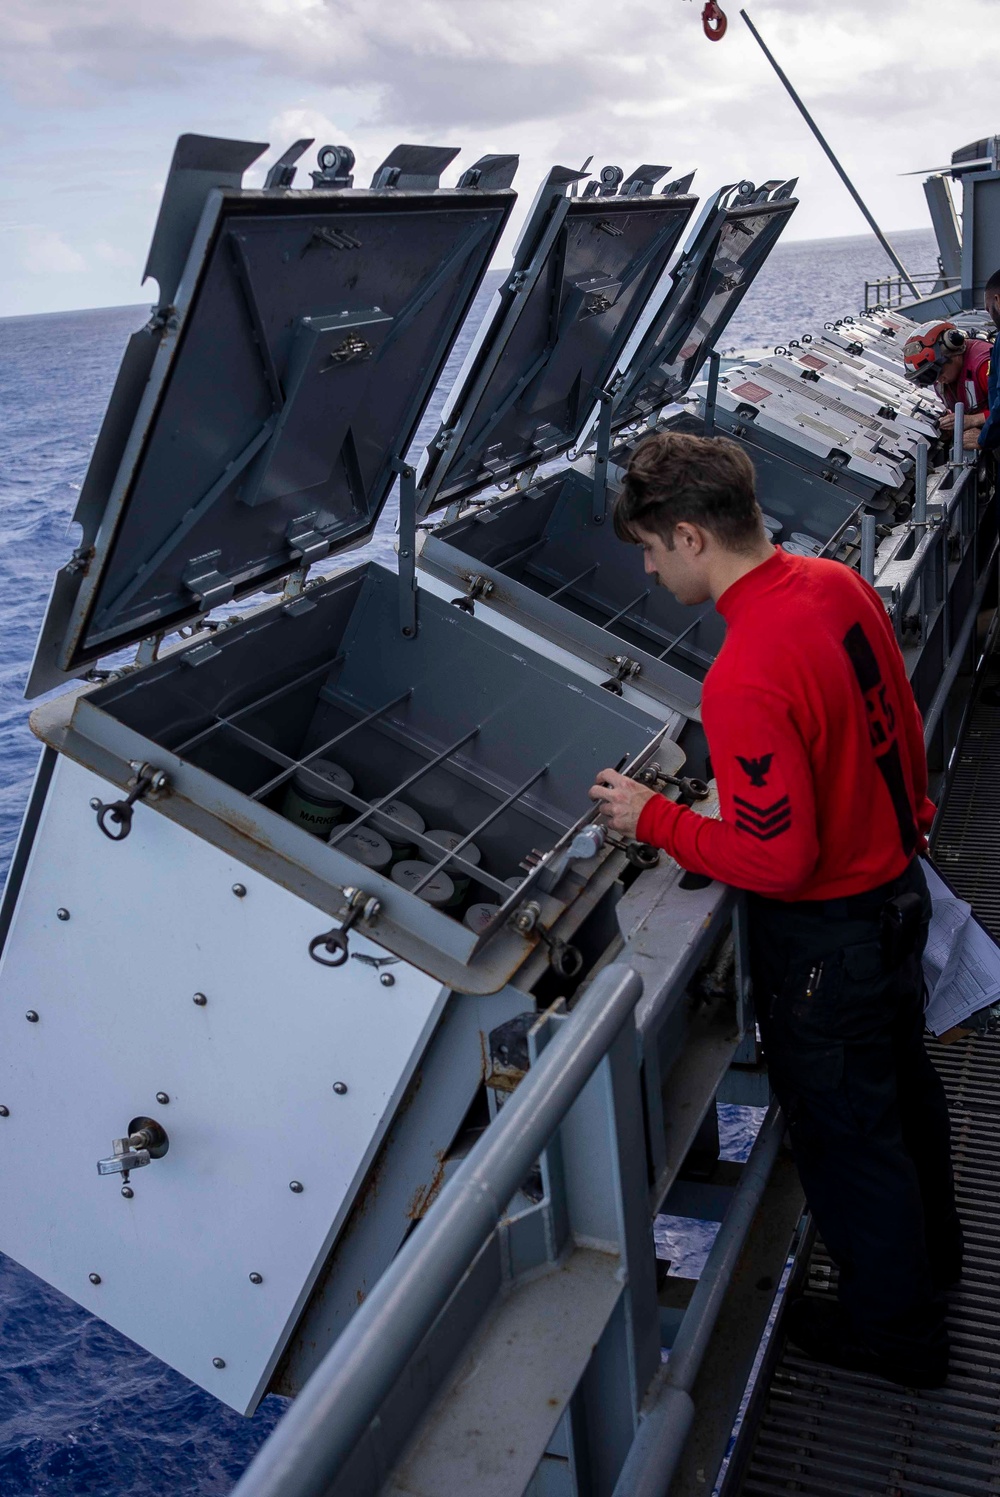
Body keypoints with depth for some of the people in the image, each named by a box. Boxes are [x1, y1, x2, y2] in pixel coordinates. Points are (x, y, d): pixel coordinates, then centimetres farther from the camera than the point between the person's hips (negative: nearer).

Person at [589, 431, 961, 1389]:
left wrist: (653, 820, -17)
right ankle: (931, 1248, 55)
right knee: (901, 1077, 29)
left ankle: (891, 1328, 38)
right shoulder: (838, 585, -6)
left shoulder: (744, 681, -33)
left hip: (825, 933, -9)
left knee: (844, 1128, 14)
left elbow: (776, 860, -30)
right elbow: (901, 725, 6)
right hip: (898, 884, 9)